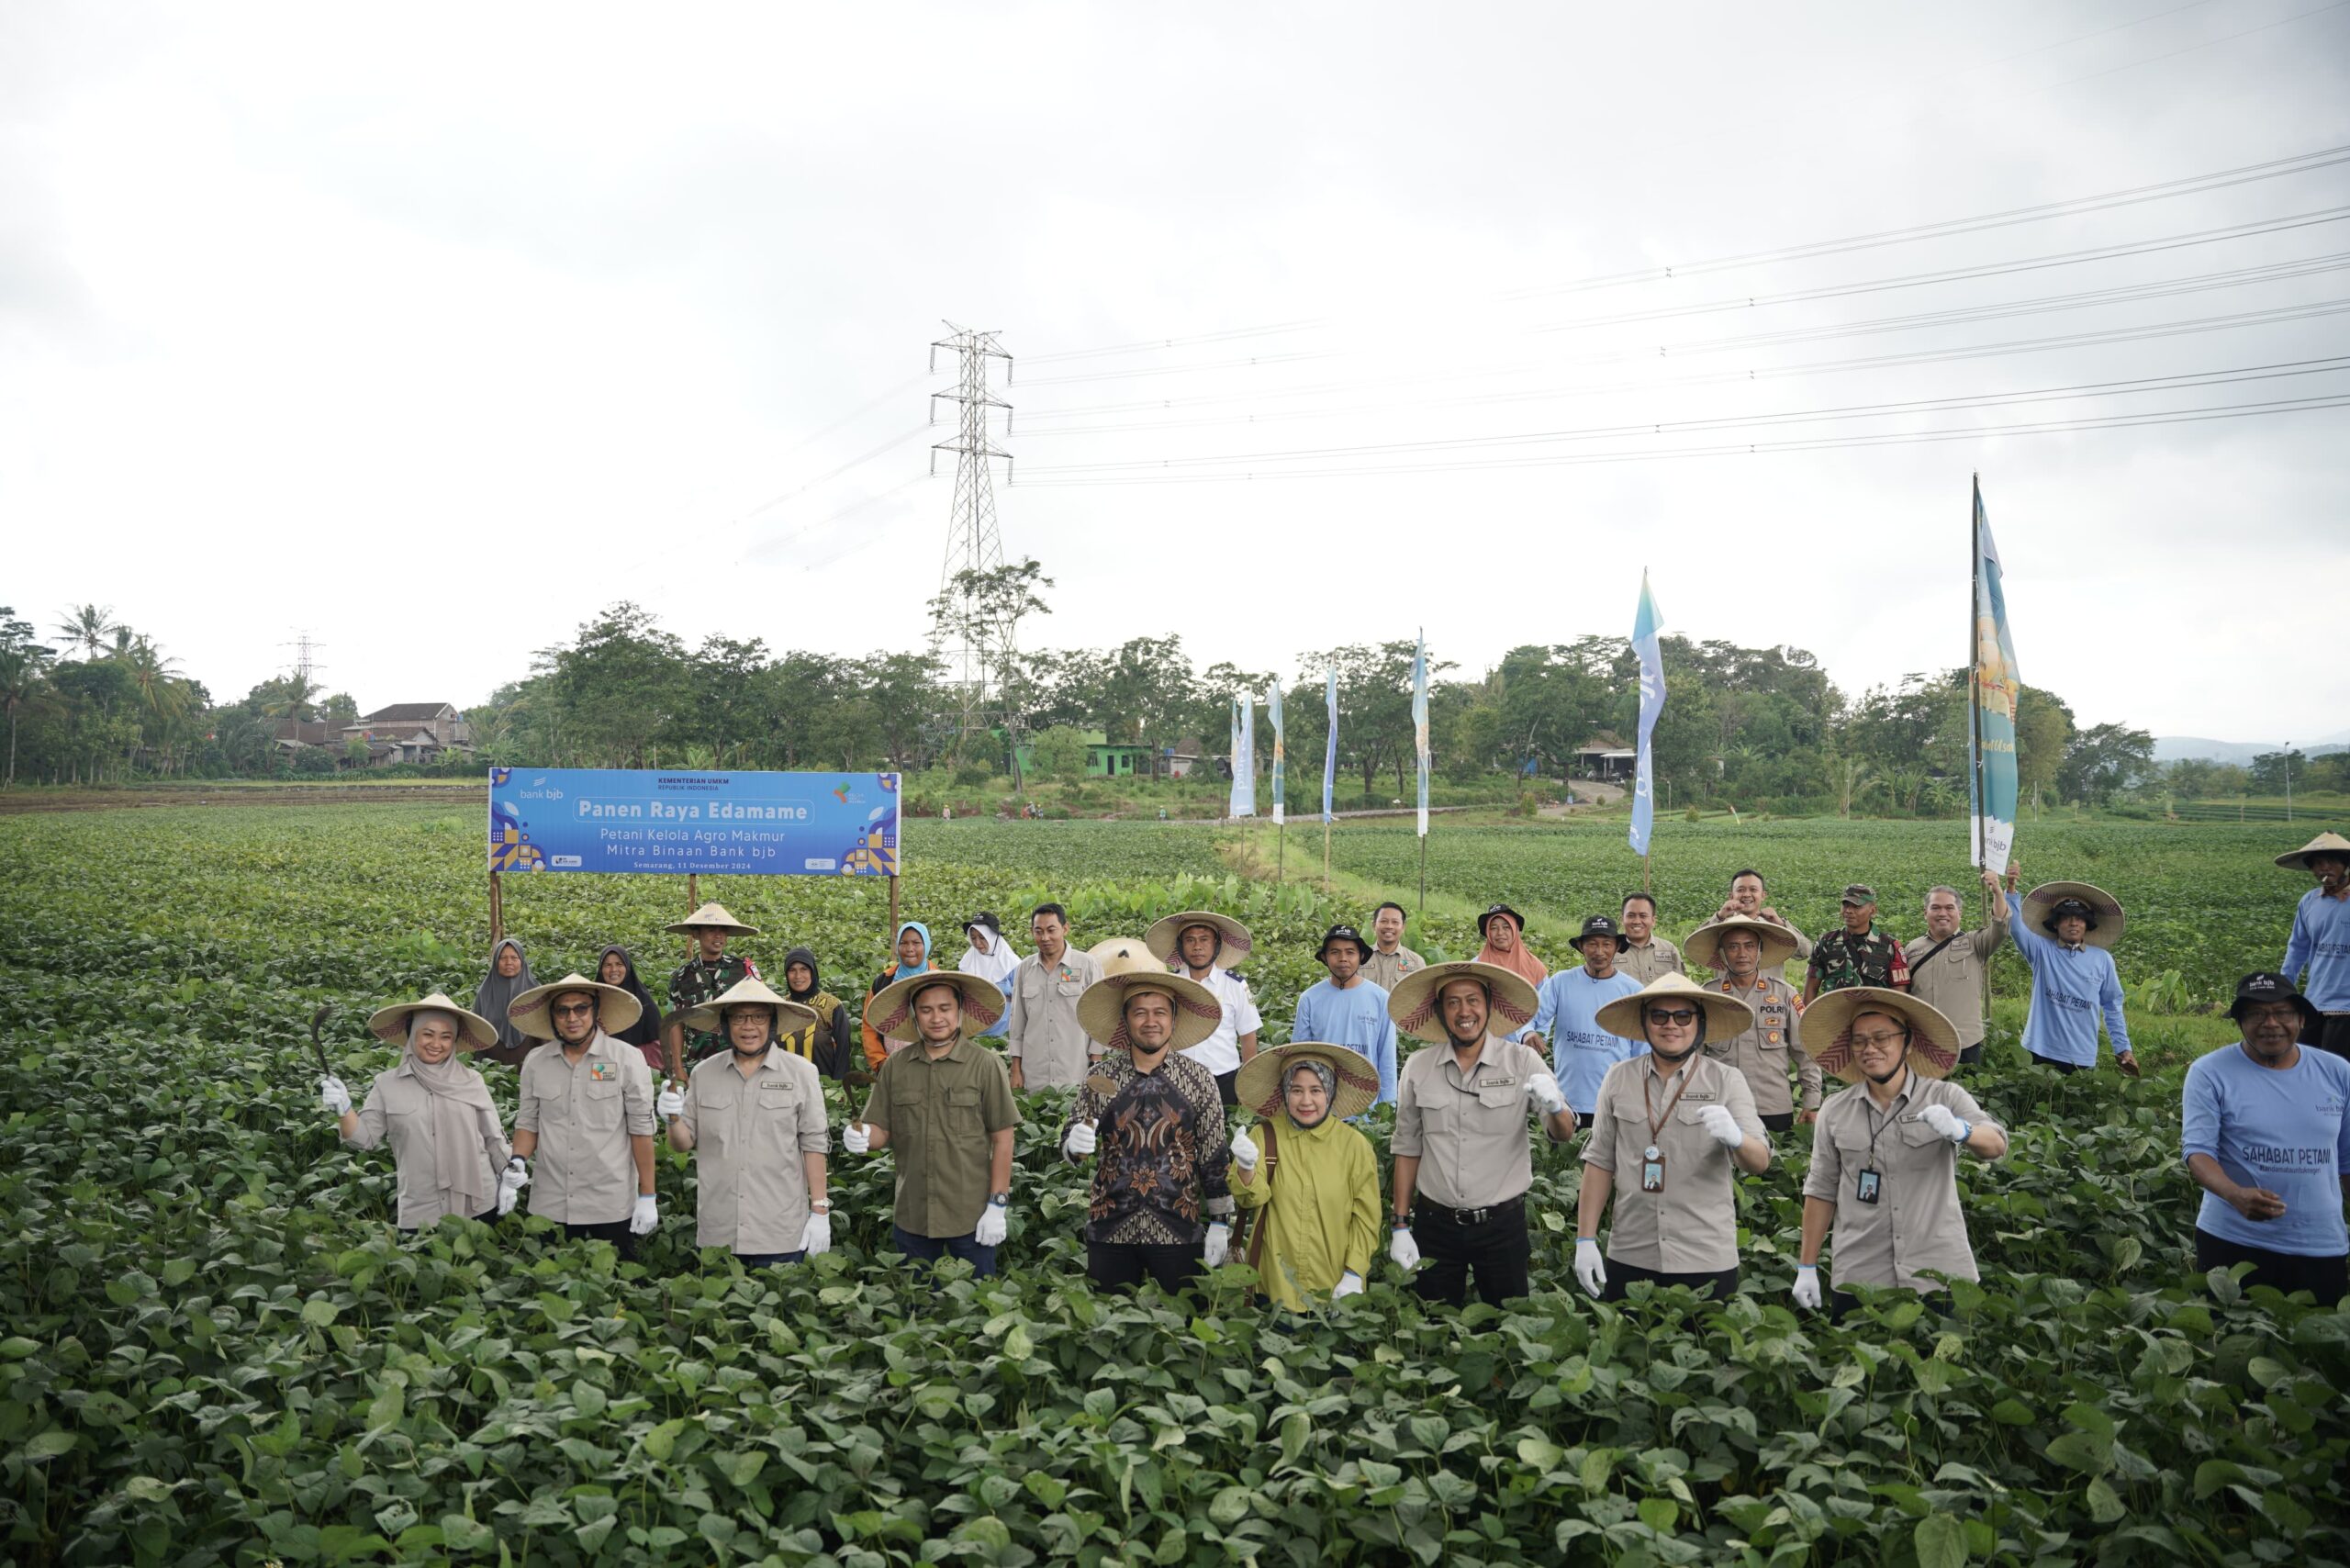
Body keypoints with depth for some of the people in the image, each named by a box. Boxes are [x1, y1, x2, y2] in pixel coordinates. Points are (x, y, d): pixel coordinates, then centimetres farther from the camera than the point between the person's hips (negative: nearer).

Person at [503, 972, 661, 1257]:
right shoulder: (535, 1063, 4)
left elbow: (641, 1129, -4)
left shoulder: (628, 1059, -6)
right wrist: (518, 1161, -7)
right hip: (550, 1206, 3)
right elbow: (528, 1123, 13)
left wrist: (647, 1197, -6)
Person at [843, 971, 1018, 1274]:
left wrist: (997, 1204, -9)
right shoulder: (895, 1067, 5)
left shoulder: (985, 1065, -6)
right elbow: (881, 1132, 5)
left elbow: (1002, 1139, -5)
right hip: (911, 1216, 3)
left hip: (972, 1216, -3)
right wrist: (863, 1138, -17)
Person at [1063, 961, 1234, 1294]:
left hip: (1178, 1231, -1)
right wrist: (1075, 1144, -18)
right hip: (1109, 1230, 1)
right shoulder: (1101, 1078, 1)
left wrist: (1220, 1223, 1)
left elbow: (1214, 1157, 3)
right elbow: (1069, 1146, 5)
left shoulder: (1199, 1079, 0)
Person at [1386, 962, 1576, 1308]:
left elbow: (1563, 1135, -11)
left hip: (1502, 1224, -1)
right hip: (1435, 1224, 1)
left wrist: (1554, 1106, -33)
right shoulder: (1418, 1068, 0)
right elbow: (1407, 1149, 6)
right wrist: (1401, 1225, 3)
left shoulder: (1522, 1061, -5)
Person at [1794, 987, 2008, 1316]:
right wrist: (1807, 1268, 5)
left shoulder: (1945, 1097, -2)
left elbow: (1996, 1145, -16)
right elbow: (1821, 1191, 6)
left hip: (1939, 1275, -1)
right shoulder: (1835, 1111, 3)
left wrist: (1960, 1130, -38)